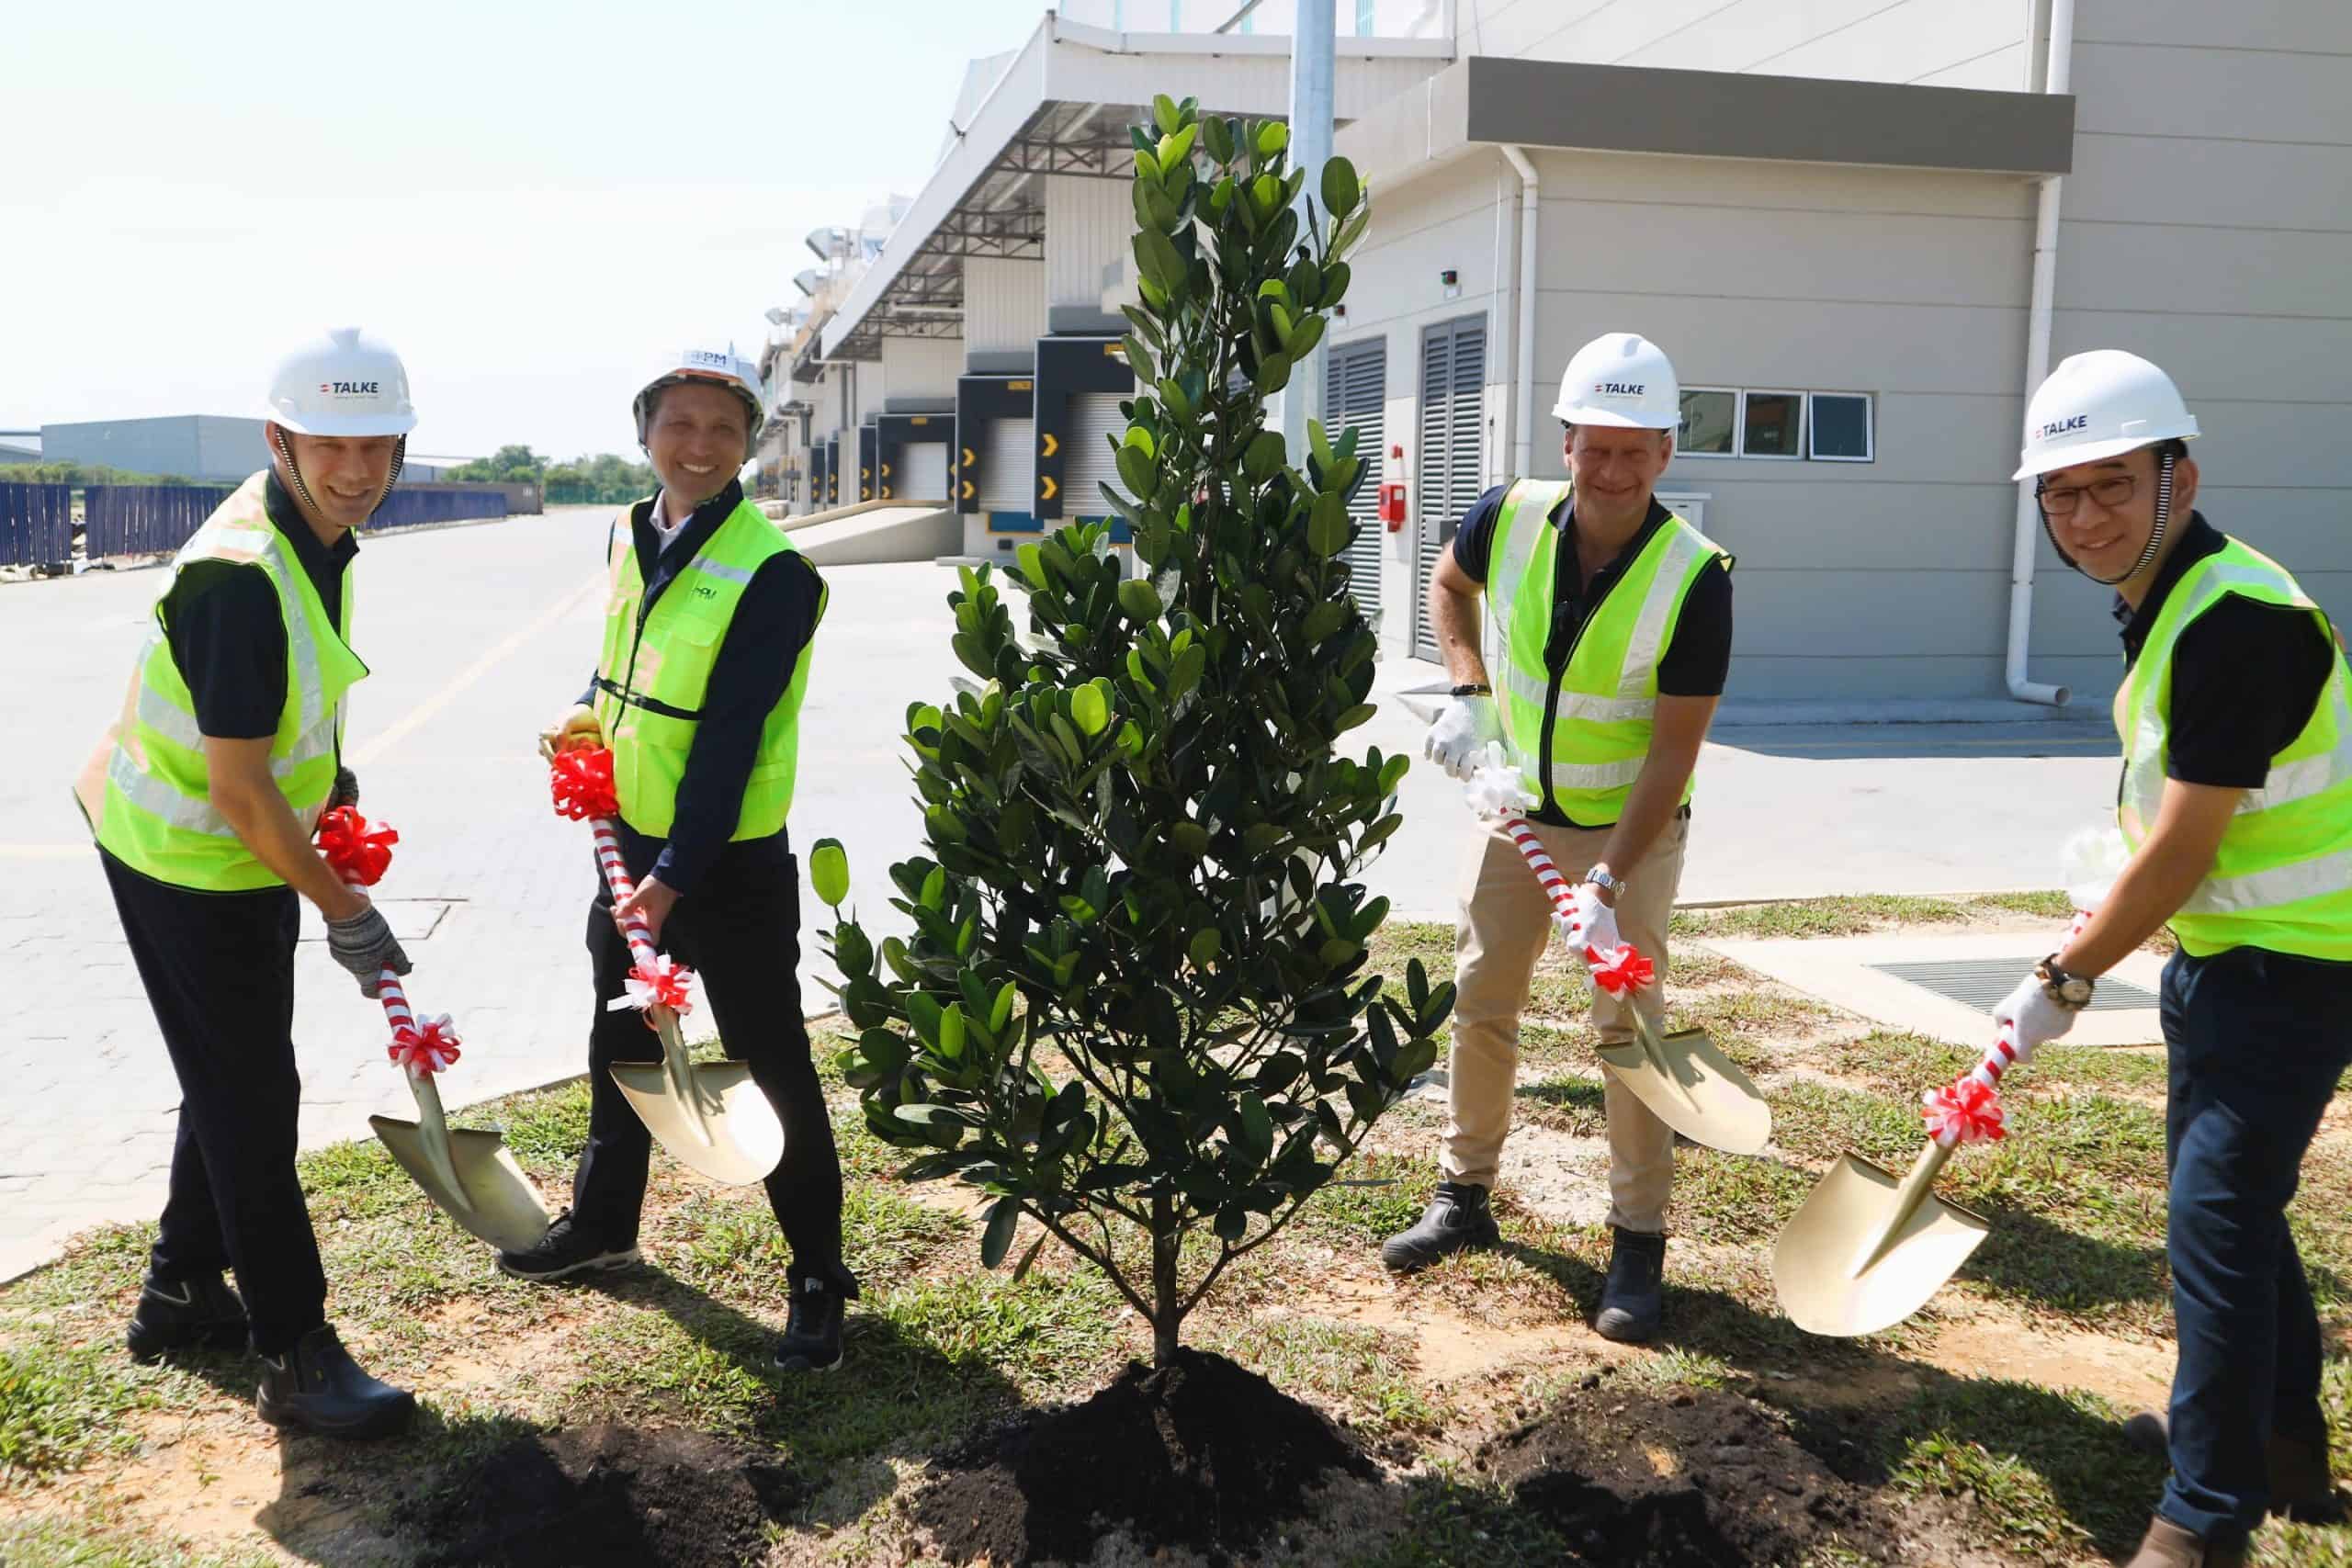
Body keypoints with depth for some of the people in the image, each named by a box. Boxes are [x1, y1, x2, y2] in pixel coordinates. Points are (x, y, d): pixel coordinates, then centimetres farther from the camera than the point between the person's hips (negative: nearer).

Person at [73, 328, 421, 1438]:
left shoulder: (316, 534, -1)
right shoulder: (241, 577, -31)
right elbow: (237, 788, -28)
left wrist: (329, 775, 18)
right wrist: (342, 909, -20)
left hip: (248, 854, 9)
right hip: (188, 868, -9)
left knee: (241, 1083, 20)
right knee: (253, 1101, -2)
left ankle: (182, 1292, 38)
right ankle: (296, 1357, 10)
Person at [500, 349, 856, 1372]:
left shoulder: (769, 571, -19)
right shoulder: (629, 537, 4)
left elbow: (730, 740, -22)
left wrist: (677, 875, -25)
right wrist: (588, 714, -1)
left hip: (731, 865, -7)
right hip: (632, 844, 8)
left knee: (772, 1067, 2)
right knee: (620, 1042, 23)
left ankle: (819, 1277, 16)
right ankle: (601, 1221, 44)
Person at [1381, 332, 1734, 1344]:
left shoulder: (1694, 578, -23)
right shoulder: (1510, 518, -14)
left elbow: (1673, 752, -22)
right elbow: (1449, 586, 11)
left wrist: (1607, 882, -29)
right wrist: (1466, 693, -4)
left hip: (1631, 825, -4)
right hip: (1517, 807, 4)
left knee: (1630, 1023, -3)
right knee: (1480, 1000, 9)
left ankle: (1639, 1241, 11)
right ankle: (1464, 1196, 26)